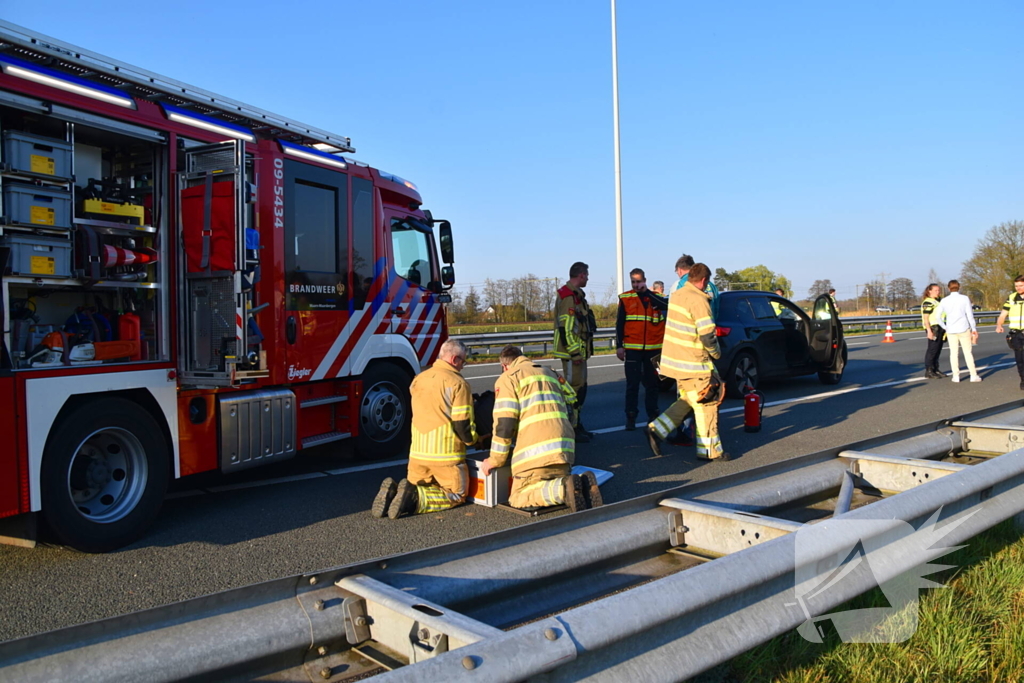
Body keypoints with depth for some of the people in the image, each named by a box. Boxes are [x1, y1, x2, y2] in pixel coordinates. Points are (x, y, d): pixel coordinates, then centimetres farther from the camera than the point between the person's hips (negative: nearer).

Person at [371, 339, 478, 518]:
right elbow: (462, 424, -13)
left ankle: (392, 491, -10)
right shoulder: (457, 383, -11)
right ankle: (415, 499, -16)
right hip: (446, 454, -6)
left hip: (417, 452, 6)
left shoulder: (418, 379, 10)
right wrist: (473, 440, 8)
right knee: (456, 496, 9)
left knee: (415, 488, 23)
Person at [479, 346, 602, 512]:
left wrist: (495, 460, 4)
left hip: (535, 451, -6)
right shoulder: (549, 372, 27)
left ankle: (564, 488, -22)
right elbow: (571, 405, 24)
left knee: (519, 498, 1)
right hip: (564, 448, 6)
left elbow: (504, 423, -4)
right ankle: (583, 484, -6)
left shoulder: (507, 378, 7)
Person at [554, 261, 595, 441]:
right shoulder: (569, 297, -16)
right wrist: (574, 351, -22)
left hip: (579, 351, 11)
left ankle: (577, 426, 24)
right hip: (572, 352, -11)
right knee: (575, 389, -9)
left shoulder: (576, 295, 18)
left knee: (580, 388, 15)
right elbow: (565, 327, -22)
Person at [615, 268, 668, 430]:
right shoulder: (625, 298, 3)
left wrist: (646, 291, -13)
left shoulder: (655, 297, 7)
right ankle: (630, 417, 2)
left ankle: (652, 415, 19)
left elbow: (665, 305, -17)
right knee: (632, 384, -3)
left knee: (652, 383, 9)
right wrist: (619, 346, -2)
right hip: (632, 348, -2)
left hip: (654, 348, 2)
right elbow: (619, 324, 4)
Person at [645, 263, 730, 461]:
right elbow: (707, 335, -19)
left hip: (674, 358, 8)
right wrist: (716, 353, -2)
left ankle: (656, 429, 11)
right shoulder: (698, 300, -18)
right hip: (692, 363, -8)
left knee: (687, 400, 20)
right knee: (706, 404, 4)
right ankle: (709, 450, 13)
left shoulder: (676, 295, 8)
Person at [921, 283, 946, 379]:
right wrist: (929, 331, -24)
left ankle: (935, 370, 15)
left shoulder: (938, 301, 18)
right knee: (932, 350, -8)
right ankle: (928, 371, -5)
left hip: (940, 328, 9)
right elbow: (925, 318, -17)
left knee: (938, 350, 10)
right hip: (933, 328, -9)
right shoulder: (927, 302, -11)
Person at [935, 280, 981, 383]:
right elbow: (970, 315, -5)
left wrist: (945, 327, 7)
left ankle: (956, 376, 6)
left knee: (953, 353, 6)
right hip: (964, 329, -1)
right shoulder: (964, 299, -5)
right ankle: (974, 375, 5)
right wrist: (974, 329, 2)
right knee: (968, 352, 4)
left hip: (951, 331, 2)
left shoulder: (944, 301, 0)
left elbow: (937, 316, -2)